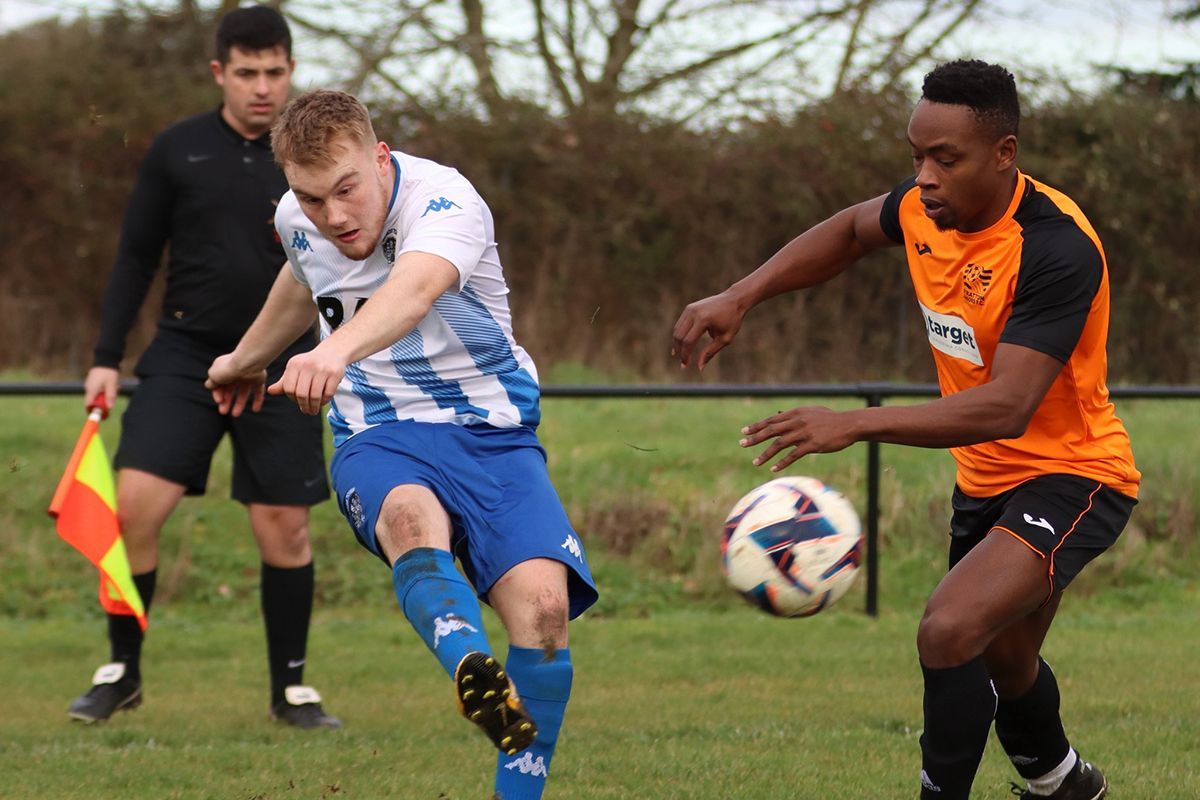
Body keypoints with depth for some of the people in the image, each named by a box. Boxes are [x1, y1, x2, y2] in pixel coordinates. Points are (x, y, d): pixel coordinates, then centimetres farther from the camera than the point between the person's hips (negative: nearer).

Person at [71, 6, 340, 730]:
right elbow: (136, 258, 9)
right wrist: (107, 358, 4)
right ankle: (122, 670, 6)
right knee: (135, 504, -13)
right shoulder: (177, 151, 4)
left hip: (281, 366, 0)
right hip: (185, 356, 0)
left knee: (285, 528, 0)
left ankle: (291, 687, 17)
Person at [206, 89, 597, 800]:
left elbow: (412, 290, -42)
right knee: (410, 516, -37)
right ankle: (475, 671, -66)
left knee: (542, 601, -28)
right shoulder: (298, 220, 2)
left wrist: (334, 352, -63)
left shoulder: (444, 200, -19)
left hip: (493, 430, -2)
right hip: (380, 438, 2)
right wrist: (247, 360, 48)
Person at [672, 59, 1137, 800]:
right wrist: (741, 296, 4)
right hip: (986, 480, 8)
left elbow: (1007, 407, -37)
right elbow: (852, 230, 17)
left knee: (950, 631, -30)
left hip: (1071, 478, -8)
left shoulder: (1056, 247, -30)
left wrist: (856, 424, -43)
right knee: (1001, 663, 27)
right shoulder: (928, 207, -8)